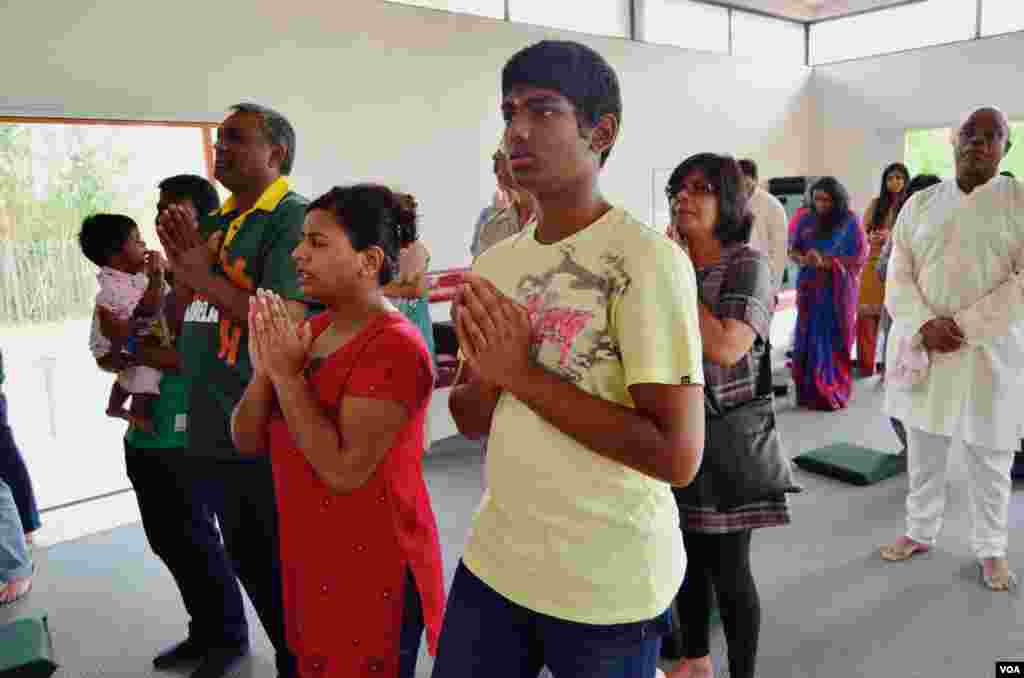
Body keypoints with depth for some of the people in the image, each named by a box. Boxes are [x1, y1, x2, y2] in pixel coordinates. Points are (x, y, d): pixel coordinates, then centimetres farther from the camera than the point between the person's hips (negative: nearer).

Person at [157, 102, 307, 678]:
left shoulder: (293, 218, -12)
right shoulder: (215, 222, 13)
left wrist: (204, 277, -18)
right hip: (216, 429, 9)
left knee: (290, 567, 6)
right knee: (248, 560, 21)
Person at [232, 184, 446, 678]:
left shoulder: (395, 346, -21)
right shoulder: (310, 330, 4)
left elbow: (343, 470, -26)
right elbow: (247, 443, 3)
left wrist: (287, 373, -22)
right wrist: (264, 368, -13)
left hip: (371, 567, -8)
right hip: (309, 558, 8)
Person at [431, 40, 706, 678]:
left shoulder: (647, 258, -17)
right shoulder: (493, 264, 3)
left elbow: (679, 455, -22)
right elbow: (471, 421, 8)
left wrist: (524, 373, -21)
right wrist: (487, 370, -14)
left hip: (608, 586, -5)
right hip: (495, 560, 6)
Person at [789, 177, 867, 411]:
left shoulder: (849, 222, -3)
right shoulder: (807, 220, 7)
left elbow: (860, 257, -6)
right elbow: (793, 250, 8)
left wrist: (826, 262, -16)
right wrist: (803, 260, -15)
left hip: (838, 290, -3)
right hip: (810, 288, 3)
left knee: (833, 340, 0)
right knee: (808, 339, 1)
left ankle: (832, 394, 10)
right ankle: (810, 392, 10)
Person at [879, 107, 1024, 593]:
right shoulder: (920, 203, 8)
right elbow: (898, 277, 3)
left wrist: (963, 326, -17)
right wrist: (924, 326, -13)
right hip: (922, 350, 3)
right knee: (922, 452, 14)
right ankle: (920, 532, 31)